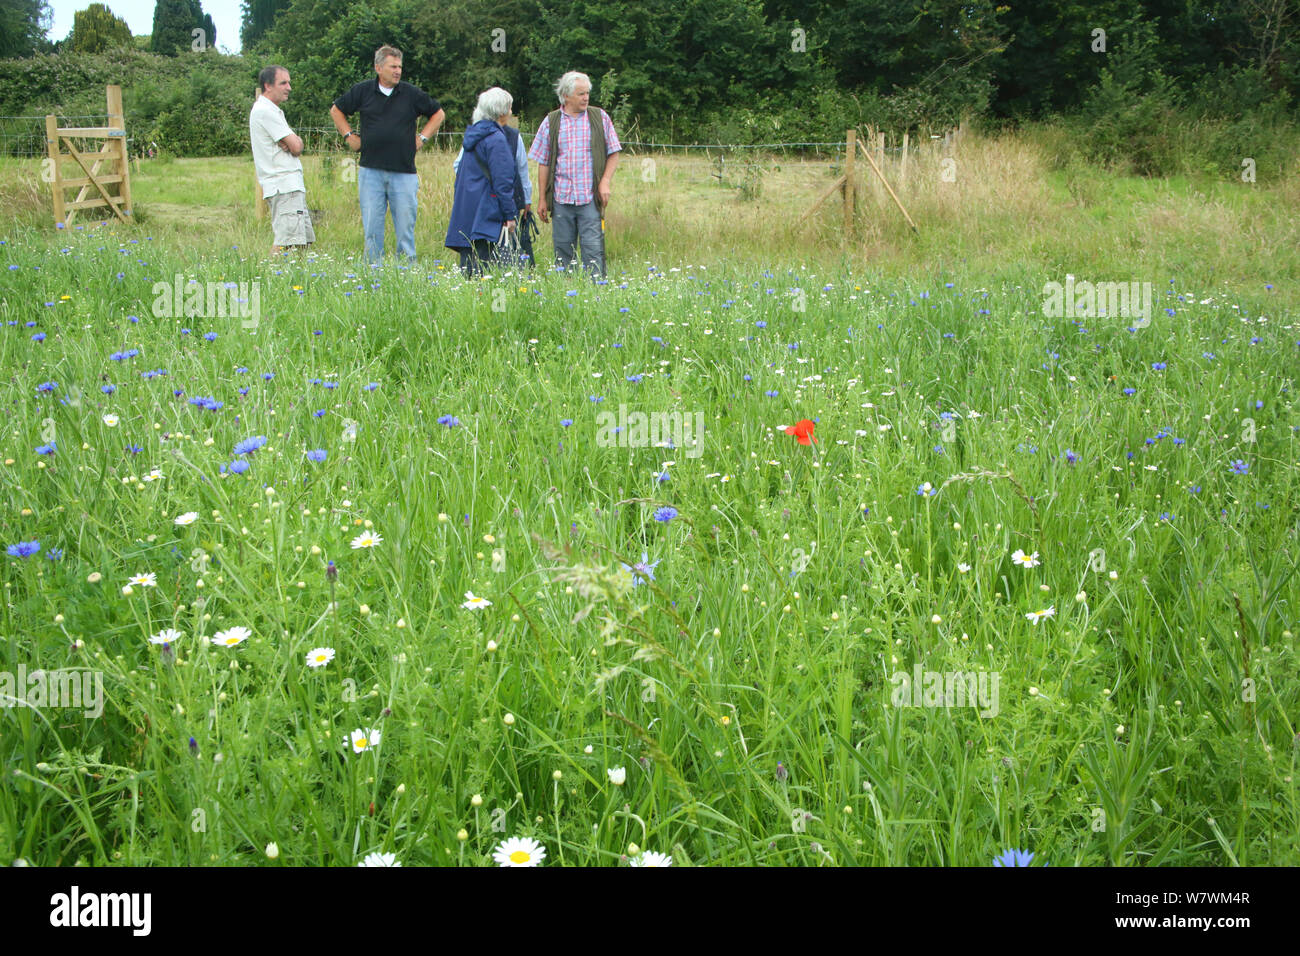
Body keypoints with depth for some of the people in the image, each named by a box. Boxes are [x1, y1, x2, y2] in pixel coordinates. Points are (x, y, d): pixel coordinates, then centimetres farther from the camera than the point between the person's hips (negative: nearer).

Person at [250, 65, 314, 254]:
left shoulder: (272, 110, 21)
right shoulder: (265, 111, -11)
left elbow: (295, 145, 16)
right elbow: (296, 147, -15)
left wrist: (292, 141, -6)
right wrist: (296, 141, 7)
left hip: (292, 186, 11)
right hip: (284, 187, -11)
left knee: (303, 240, 11)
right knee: (286, 243, -17)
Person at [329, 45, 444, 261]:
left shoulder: (412, 94, 4)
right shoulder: (362, 91, 5)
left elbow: (438, 114, 18)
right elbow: (336, 110, 20)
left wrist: (422, 137, 9)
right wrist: (349, 136, 11)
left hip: (404, 172, 0)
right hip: (371, 171, 0)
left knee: (405, 223, 1)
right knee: (372, 225, 3)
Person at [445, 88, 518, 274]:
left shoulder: (472, 133, 14)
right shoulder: (496, 139, -12)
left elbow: (458, 167, 21)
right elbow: (502, 182, -14)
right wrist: (510, 215, -9)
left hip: (464, 212, 9)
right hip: (485, 213, -9)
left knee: (467, 265, 8)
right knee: (482, 267, -10)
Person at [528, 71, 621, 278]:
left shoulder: (600, 117, 6)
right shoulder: (551, 122, 6)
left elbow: (613, 153, 9)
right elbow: (543, 163, 8)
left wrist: (605, 181, -7)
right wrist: (542, 199, 5)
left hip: (591, 198, -1)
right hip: (561, 199, 1)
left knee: (593, 249, -7)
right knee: (562, 251, 6)